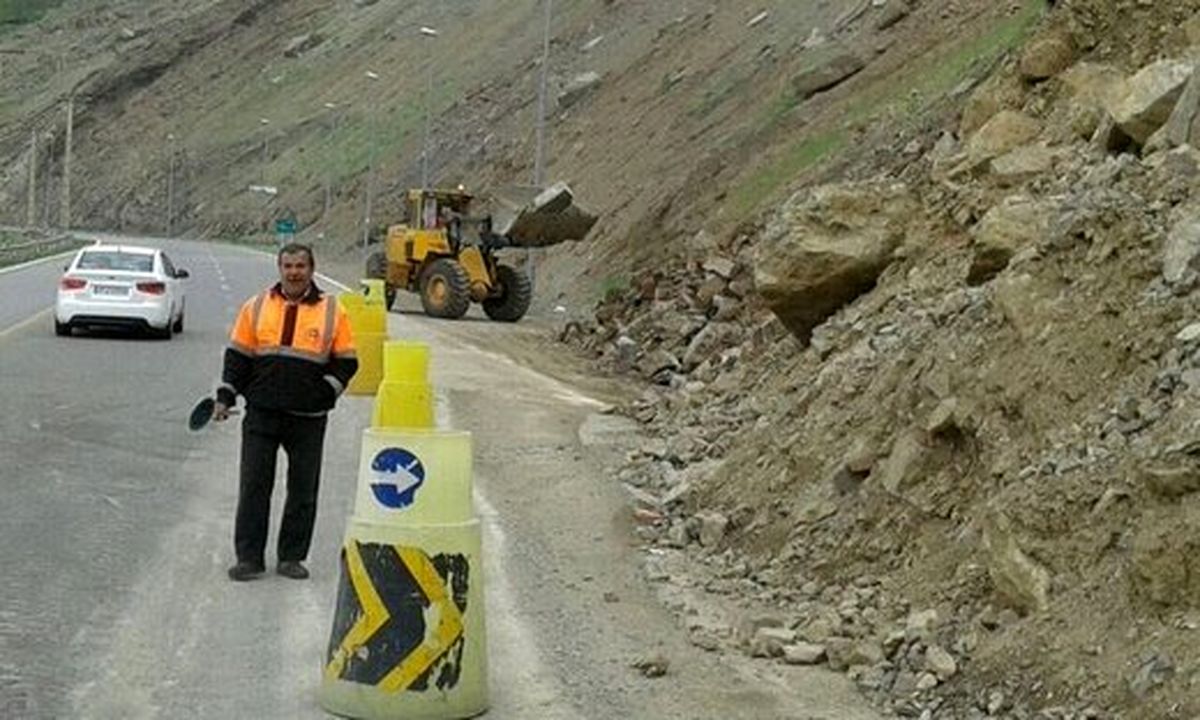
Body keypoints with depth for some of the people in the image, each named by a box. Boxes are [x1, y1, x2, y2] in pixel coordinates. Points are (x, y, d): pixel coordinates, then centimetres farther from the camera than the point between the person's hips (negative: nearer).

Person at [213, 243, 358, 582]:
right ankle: (249, 557, 9)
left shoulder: (332, 312, 3)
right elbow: (237, 355, 10)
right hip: (261, 413, 1)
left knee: (303, 490, 5)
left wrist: (326, 392, -8)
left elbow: (346, 361, 5)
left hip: (308, 418, 0)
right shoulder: (256, 307, 7)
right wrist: (226, 397, 3)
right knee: (253, 486, 1)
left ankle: (292, 557, 16)